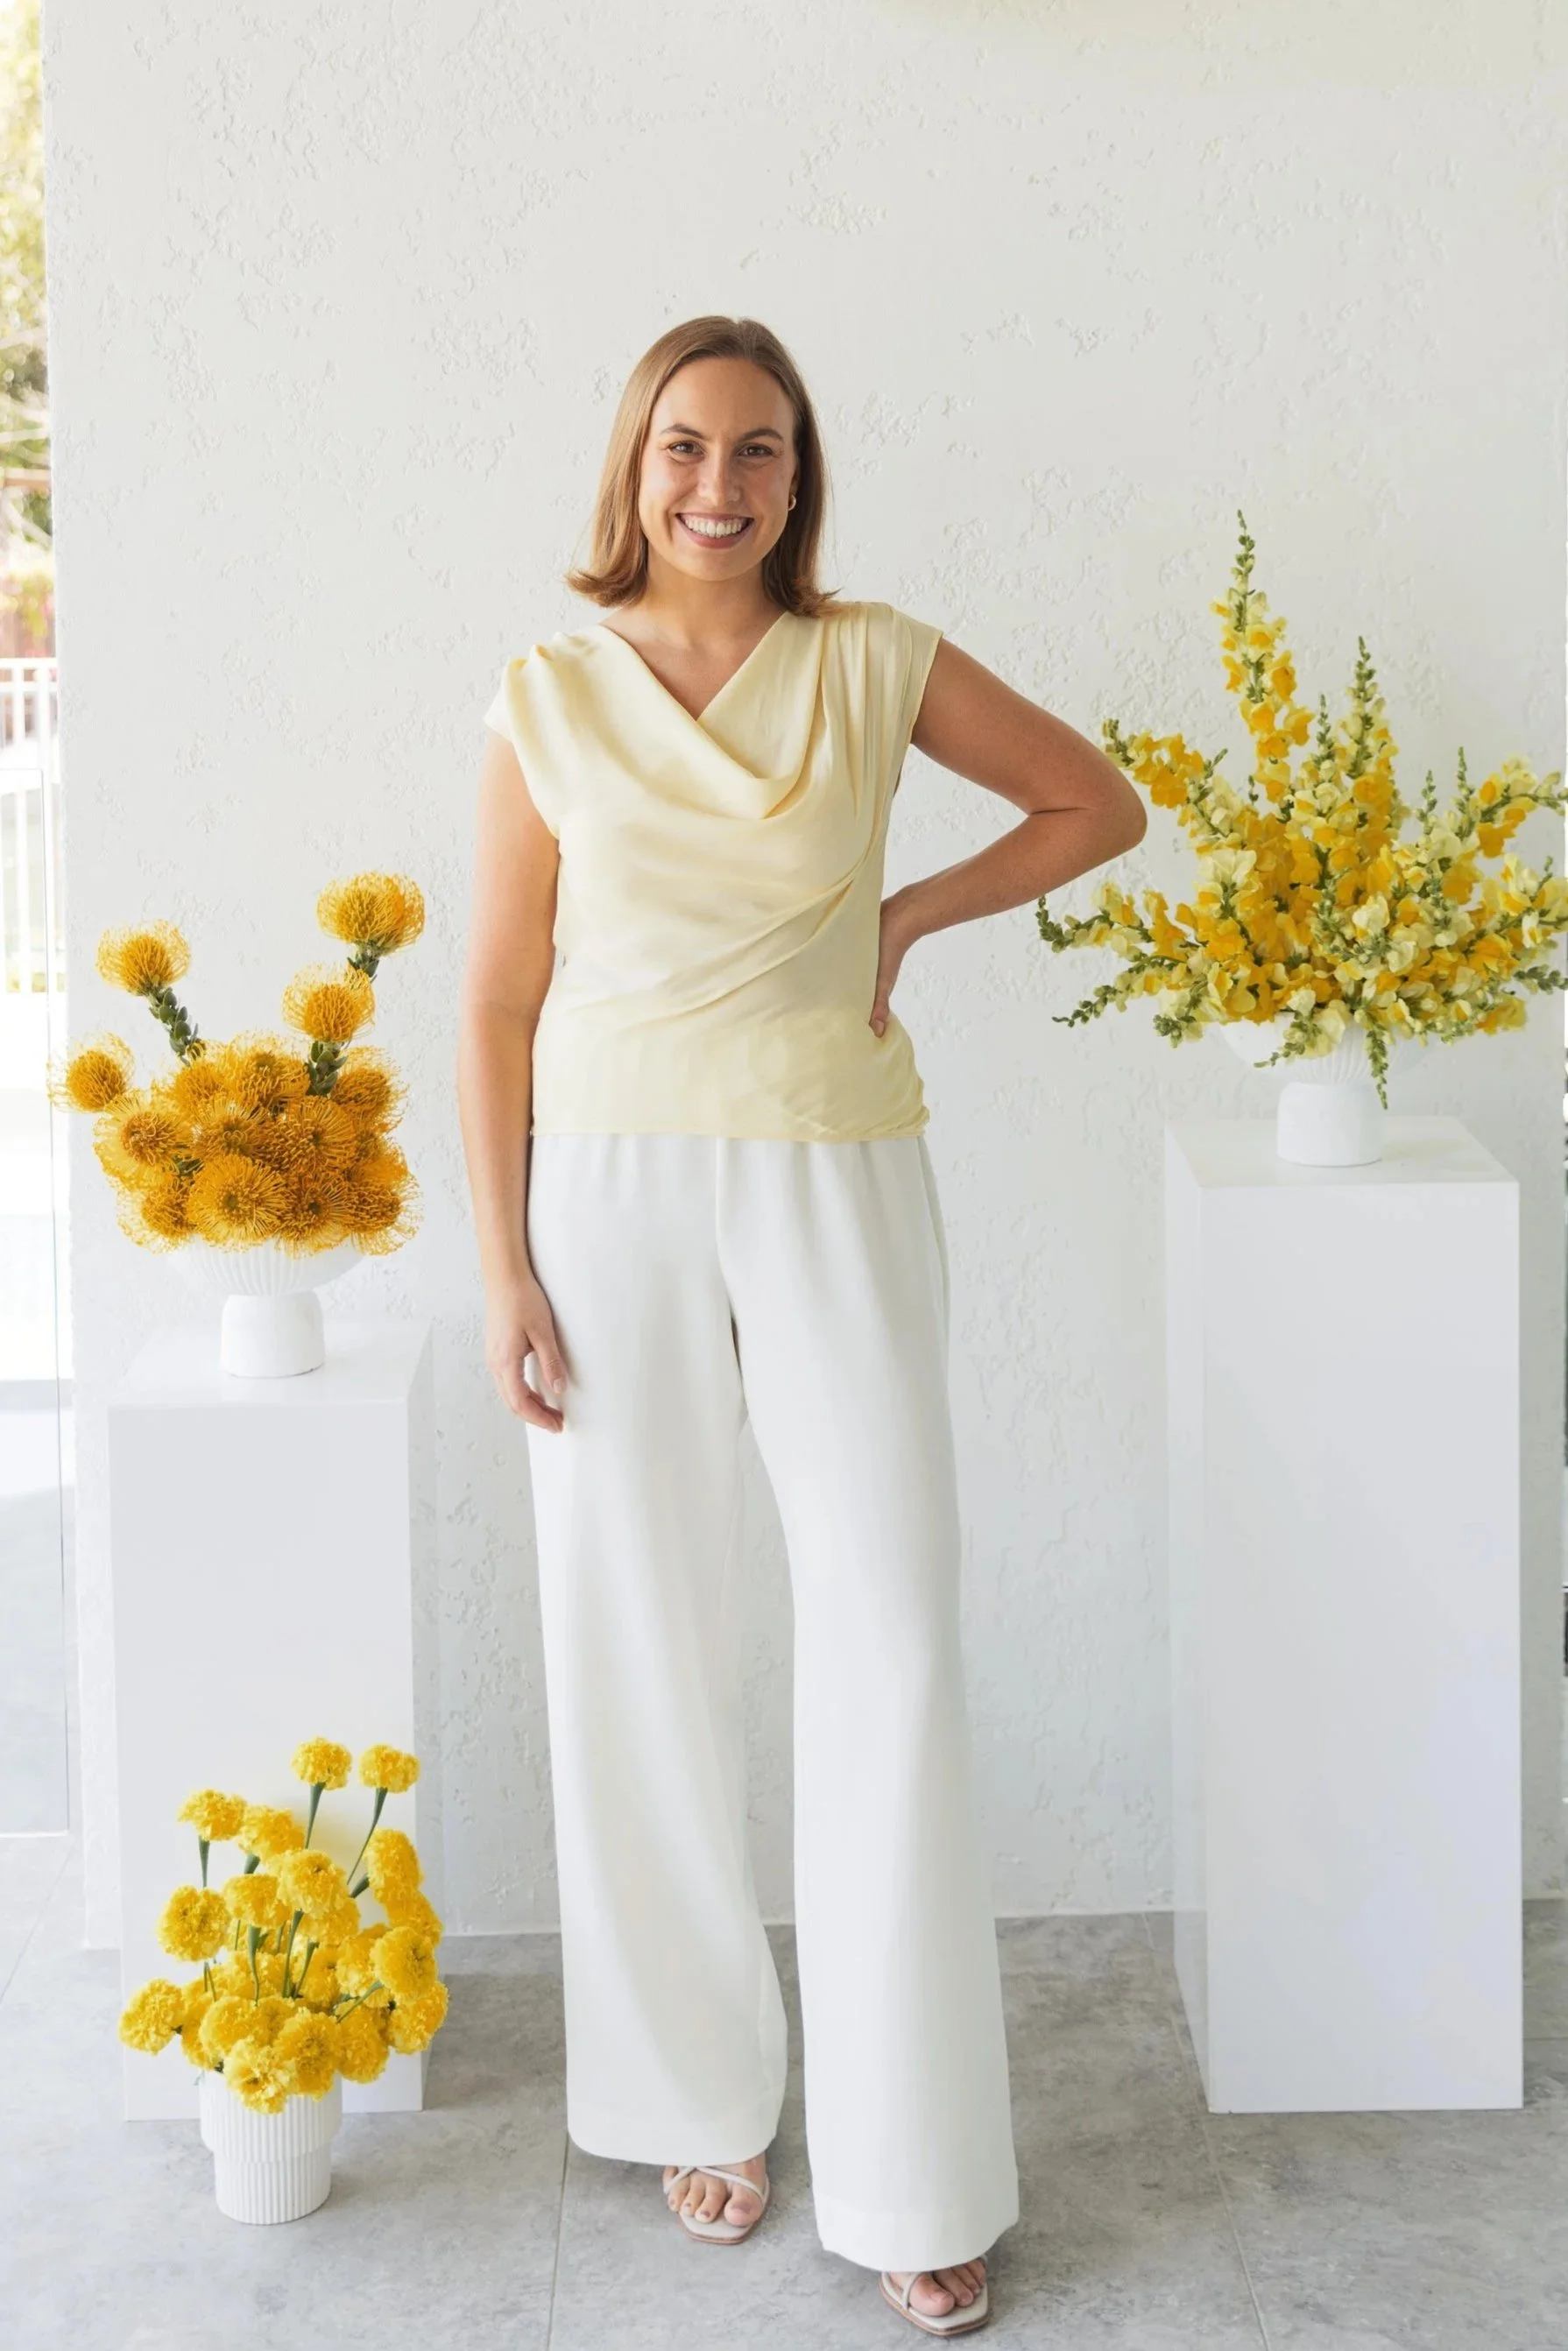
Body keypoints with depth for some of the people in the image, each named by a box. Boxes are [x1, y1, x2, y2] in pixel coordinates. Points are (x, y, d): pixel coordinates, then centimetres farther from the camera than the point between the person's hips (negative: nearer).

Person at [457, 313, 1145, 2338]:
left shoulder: (873, 665, 2)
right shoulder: (551, 697, 2)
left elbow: (1096, 804, 14)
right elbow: (500, 1000, 3)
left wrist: (911, 919, 1)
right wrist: (504, 1271, -2)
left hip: (836, 1182, 0)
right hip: (617, 1184, 1)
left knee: (891, 1640, -5)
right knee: (643, 1648, 6)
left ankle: (913, 2171, 5)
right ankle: (703, 2099, 22)